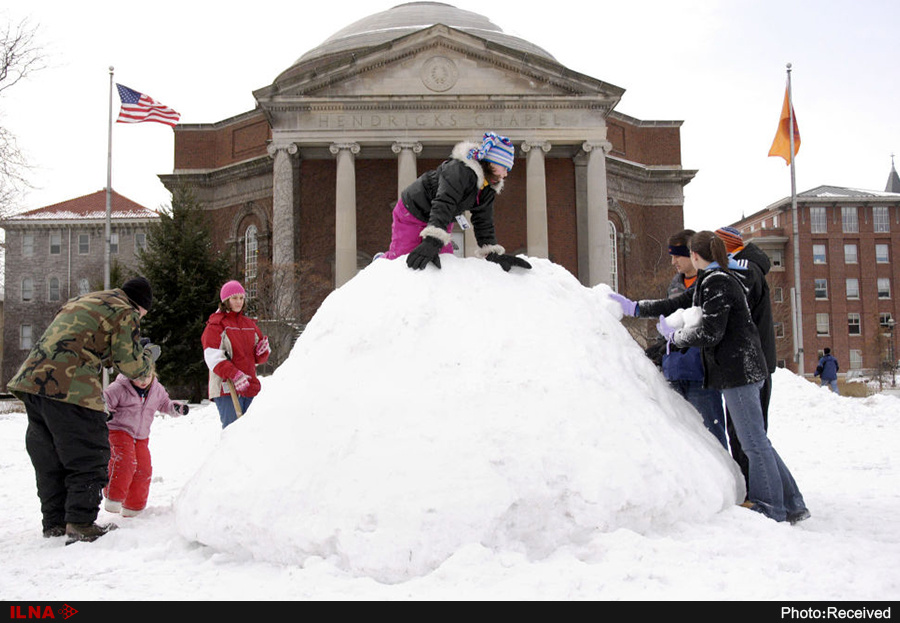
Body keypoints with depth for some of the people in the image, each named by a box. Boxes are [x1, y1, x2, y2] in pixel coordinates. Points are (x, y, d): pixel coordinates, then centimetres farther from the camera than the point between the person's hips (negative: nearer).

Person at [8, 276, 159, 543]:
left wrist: (132, 348, 32)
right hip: (70, 387, -9)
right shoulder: (125, 312, 1)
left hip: (32, 377, 9)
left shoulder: (80, 301, 29)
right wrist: (148, 353, 20)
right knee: (88, 458, -2)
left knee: (49, 459, 14)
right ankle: (80, 524, -7)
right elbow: (131, 366, -2)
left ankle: (54, 523, 19)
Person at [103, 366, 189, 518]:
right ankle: (113, 498, -12)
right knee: (125, 462, -26)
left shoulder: (157, 390, 3)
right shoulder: (119, 388, -14)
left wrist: (177, 408, -1)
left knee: (144, 469, 2)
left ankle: (133, 507, 18)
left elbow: (164, 404, 19)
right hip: (119, 431, -5)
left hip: (141, 437, 6)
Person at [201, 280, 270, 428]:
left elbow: (258, 358, 22)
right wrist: (234, 374, -26)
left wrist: (262, 351, -3)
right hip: (227, 388, -6)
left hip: (250, 387, 6)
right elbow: (212, 357, -13)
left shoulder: (250, 324, 18)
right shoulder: (215, 325, -1)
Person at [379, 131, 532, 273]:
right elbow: (444, 203, -45)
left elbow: (483, 224, -3)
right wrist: (432, 241, -58)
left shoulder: (487, 189, -4)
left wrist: (493, 254, -19)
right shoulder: (460, 170, -32)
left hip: (440, 220, 8)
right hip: (412, 213, -8)